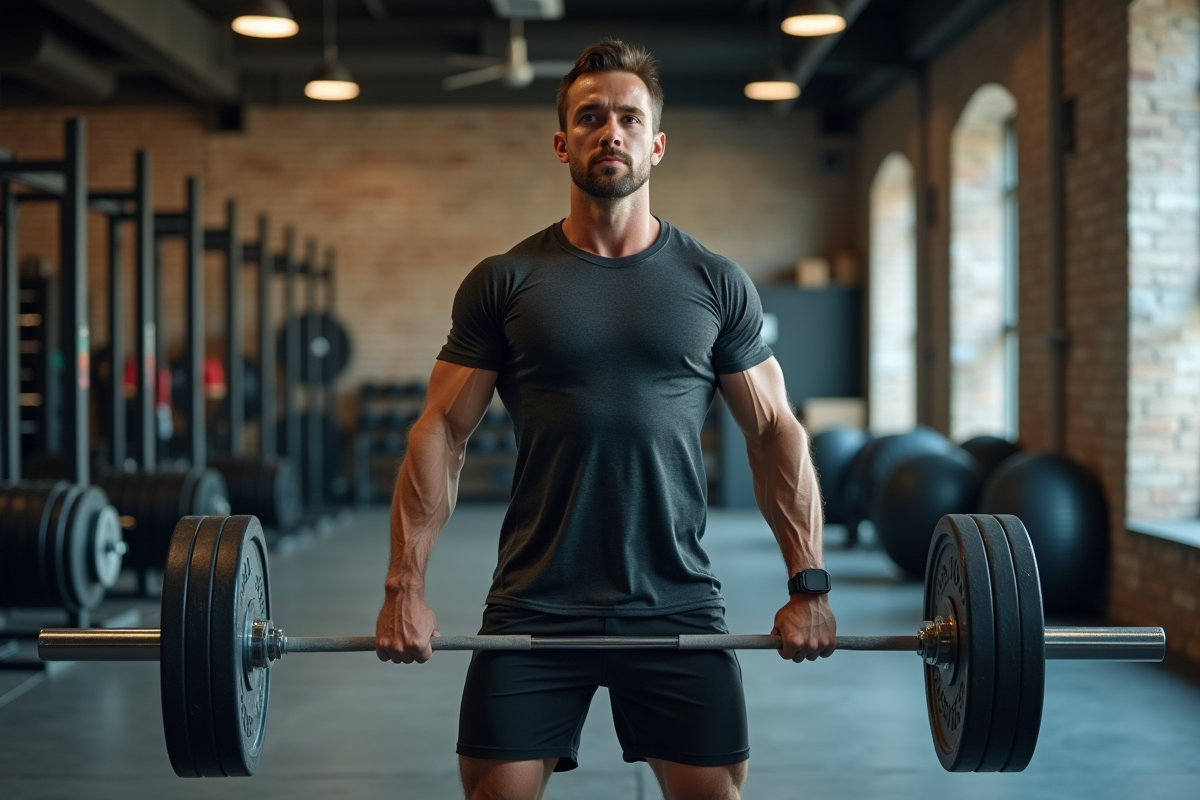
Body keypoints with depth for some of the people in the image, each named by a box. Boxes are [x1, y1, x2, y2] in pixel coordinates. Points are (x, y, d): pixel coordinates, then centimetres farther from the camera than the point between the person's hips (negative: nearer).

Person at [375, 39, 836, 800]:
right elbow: (443, 432, 1)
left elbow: (776, 430, 6)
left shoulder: (716, 282, 4)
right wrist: (406, 585, -7)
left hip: (677, 602, 1)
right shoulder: (503, 282, 2)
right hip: (535, 606, 0)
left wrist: (809, 582, -2)